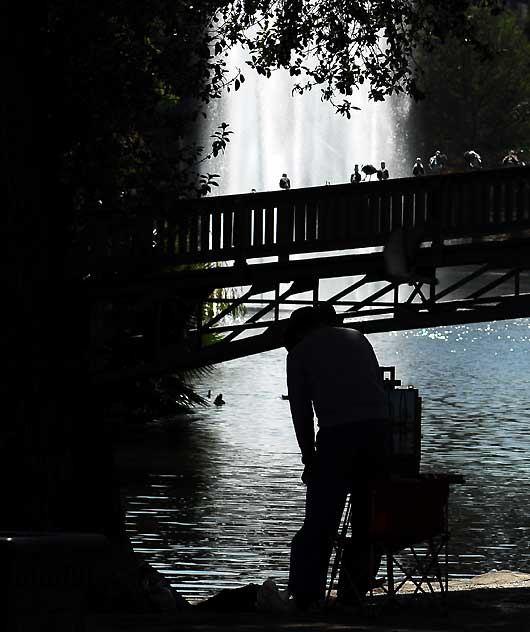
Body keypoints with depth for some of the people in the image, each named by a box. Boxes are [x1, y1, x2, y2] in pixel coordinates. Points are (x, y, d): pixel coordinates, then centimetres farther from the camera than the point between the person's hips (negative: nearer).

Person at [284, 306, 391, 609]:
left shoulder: (300, 353, 11)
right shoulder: (358, 338, 21)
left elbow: (301, 411, 8)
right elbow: (380, 388, 19)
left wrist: (310, 460, 15)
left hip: (337, 436, -3)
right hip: (378, 428, 3)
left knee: (319, 524, 0)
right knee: (368, 523, 10)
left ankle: (306, 598, -4)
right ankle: (353, 595, 10)